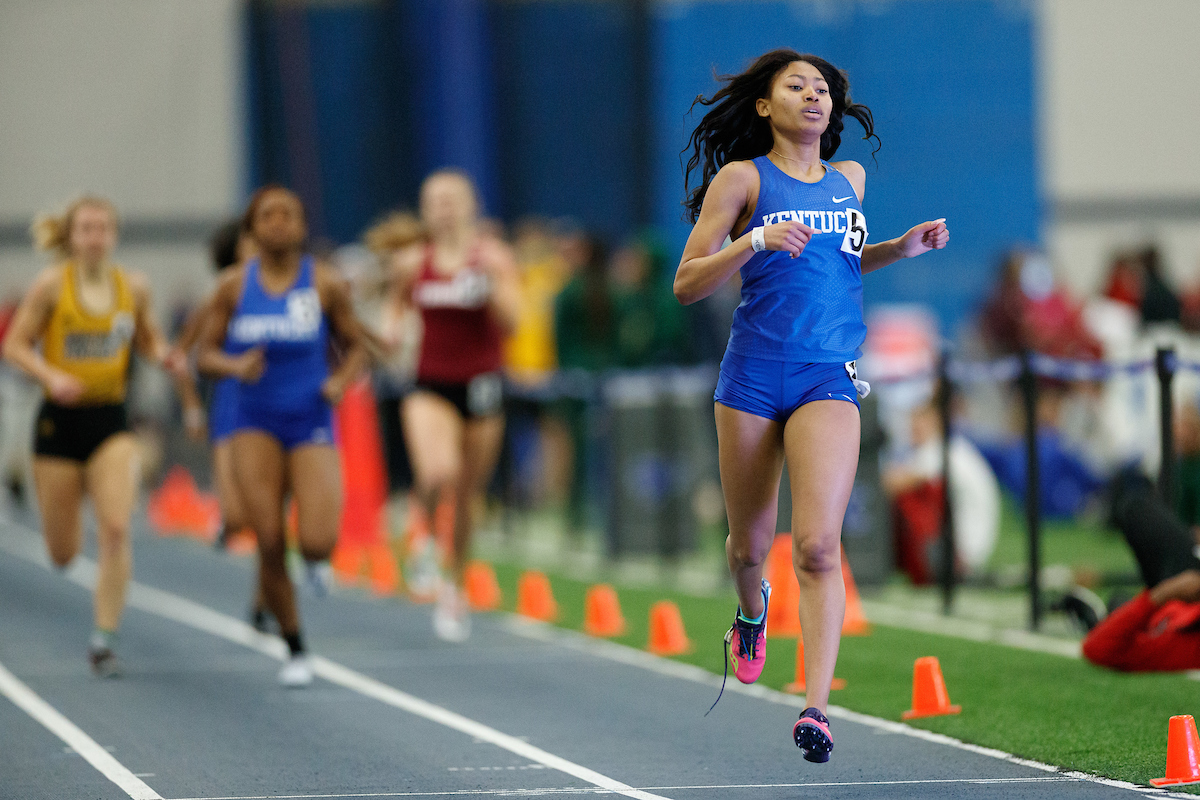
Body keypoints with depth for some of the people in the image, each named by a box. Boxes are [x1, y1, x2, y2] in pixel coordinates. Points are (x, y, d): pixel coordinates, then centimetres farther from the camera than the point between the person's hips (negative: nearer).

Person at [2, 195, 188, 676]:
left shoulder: (134, 288, 1)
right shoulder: (52, 284, -7)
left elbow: (147, 339, 16)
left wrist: (164, 358, -6)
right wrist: (51, 376, -20)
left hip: (111, 422, 1)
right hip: (60, 420, -1)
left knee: (116, 529, -18)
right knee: (63, 554, 7)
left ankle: (105, 638, -9)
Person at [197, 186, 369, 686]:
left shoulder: (325, 285, -1)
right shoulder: (234, 286, 2)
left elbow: (355, 347, 8)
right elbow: (206, 353, 6)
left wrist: (341, 381, -12)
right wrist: (235, 365, -15)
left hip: (311, 424, -1)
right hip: (256, 424, 1)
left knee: (317, 545, -17)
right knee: (270, 546, -7)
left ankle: (315, 562, 23)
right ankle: (295, 650, 12)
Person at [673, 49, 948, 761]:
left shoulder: (850, 179, 14)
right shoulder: (742, 178, 1)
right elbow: (687, 283, -2)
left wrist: (902, 248, 14)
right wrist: (757, 240, -17)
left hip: (828, 380, 1)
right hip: (754, 374, -1)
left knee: (818, 545, -17)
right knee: (750, 547, 11)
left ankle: (817, 706, -19)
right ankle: (753, 608, 47)